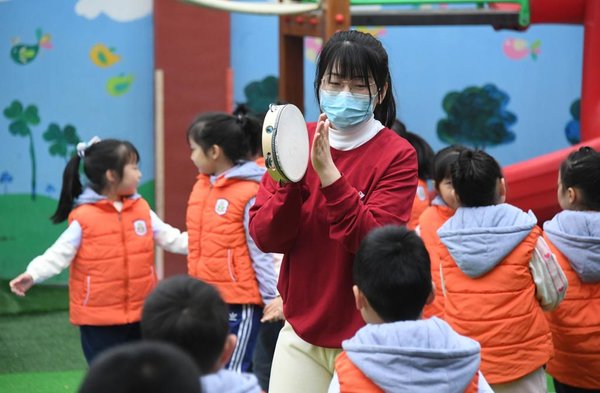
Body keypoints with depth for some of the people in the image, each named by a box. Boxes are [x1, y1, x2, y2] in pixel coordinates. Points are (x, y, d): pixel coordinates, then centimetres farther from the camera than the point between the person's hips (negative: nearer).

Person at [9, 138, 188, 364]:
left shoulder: (141, 209, 4)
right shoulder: (84, 217, -13)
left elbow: (171, 239, 8)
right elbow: (60, 254, -14)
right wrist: (33, 275, -28)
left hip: (140, 315, 5)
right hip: (99, 319, -5)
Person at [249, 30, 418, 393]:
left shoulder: (397, 155, -9)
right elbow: (266, 238, -3)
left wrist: (328, 173, -27)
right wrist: (290, 181, -20)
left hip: (366, 340, -3)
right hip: (300, 335, 3)